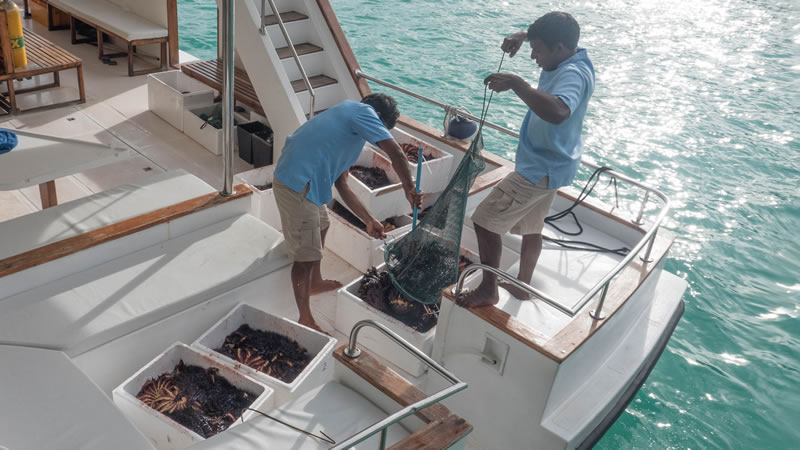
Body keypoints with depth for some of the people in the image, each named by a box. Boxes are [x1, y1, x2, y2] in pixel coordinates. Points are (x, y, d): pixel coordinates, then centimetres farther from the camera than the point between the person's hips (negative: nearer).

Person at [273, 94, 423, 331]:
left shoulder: (347, 121, 23)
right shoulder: (363, 111, -4)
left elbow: (342, 186, 21)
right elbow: (396, 154, -17)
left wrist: (369, 220, 21)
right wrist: (410, 190, -3)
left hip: (302, 180, 11)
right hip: (297, 185, -11)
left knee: (321, 226, 31)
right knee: (305, 255, -2)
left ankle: (315, 282, 52)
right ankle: (305, 319, 12)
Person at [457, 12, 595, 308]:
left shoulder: (572, 75, -26)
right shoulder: (569, 61, 3)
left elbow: (557, 112, -49)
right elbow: (544, 36, 26)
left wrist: (515, 83, -44)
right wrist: (522, 37, 6)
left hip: (539, 169, -11)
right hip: (549, 163, 11)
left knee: (485, 222, -6)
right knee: (531, 226, 23)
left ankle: (488, 290, 7)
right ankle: (522, 285, 39)